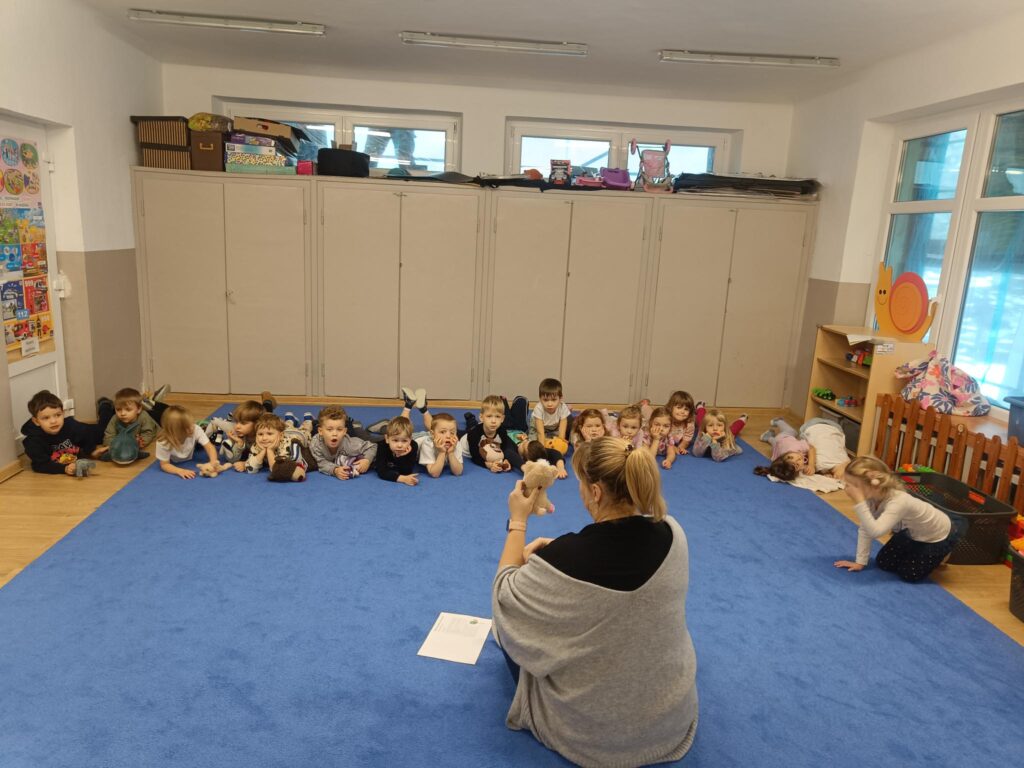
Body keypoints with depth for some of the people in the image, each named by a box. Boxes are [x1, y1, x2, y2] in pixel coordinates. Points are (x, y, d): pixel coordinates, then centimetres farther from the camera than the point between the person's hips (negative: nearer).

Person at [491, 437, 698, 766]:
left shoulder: (568, 556, -33)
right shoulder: (672, 533, -17)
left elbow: (504, 597, -14)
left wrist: (517, 523, -8)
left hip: (593, 725, -5)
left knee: (510, 622, 17)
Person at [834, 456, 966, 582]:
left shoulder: (898, 502, -43)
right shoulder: (872, 496, -22)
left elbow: (874, 531, -54)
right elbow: (865, 529, -13)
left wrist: (859, 501, -55)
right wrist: (860, 562, -13)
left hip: (938, 536, -6)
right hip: (911, 531, 6)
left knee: (909, 574, -8)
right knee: (883, 562, 4)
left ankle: (938, 555, 17)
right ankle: (918, 552, 27)